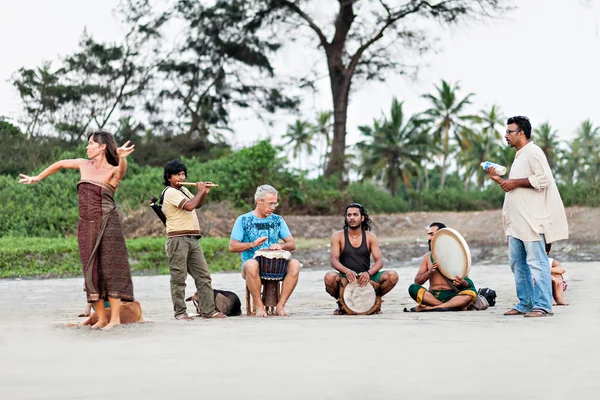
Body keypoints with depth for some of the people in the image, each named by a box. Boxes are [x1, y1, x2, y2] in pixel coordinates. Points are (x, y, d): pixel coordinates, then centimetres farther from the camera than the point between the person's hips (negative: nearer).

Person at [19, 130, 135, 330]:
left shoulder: (113, 171, -6)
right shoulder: (84, 165, 10)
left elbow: (122, 169, -30)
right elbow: (60, 164, 26)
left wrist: (122, 157, -53)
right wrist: (37, 178, 33)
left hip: (107, 223, -5)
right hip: (86, 225, 6)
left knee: (110, 269, -8)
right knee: (92, 271, 4)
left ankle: (115, 317, -6)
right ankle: (101, 318, 8)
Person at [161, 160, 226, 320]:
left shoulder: (184, 190, 19)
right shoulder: (170, 192, -9)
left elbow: (197, 205, 31)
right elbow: (189, 206, -21)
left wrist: (205, 192, 13)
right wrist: (200, 191, -6)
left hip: (193, 240, 9)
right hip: (178, 240, -9)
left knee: (203, 275, 4)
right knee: (179, 278, -4)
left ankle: (208, 310, 4)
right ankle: (180, 312, -1)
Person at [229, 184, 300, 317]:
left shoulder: (277, 220, 14)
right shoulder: (243, 220, 3)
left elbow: (292, 244, 10)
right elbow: (232, 246, -3)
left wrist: (281, 246, -13)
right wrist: (253, 244, -19)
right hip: (252, 263, -3)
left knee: (295, 264, -27)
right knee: (251, 265, -39)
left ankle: (280, 306, -22)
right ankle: (259, 306, -25)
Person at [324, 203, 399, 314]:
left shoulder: (370, 237, 6)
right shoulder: (338, 236, 2)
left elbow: (379, 261, -3)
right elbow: (333, 260, -9)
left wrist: (368, 273, -25)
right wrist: (346, 271, -30)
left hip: (365, 278, 2)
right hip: (346, 278, -2)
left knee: (392, 276, -23)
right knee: (329, 277, -36)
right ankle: (341, 303, -3)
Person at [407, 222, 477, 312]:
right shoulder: (427, 257, 15)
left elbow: (469, 283, 4)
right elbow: (417, 282, 9)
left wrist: (462, 283, -20)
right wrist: (430, 272, -9)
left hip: (452, 296, -1)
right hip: (432, 296, 1)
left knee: (471, 292, -31)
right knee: (413, 288, -26)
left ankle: (430, 308, -36)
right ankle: (452, 306, -29)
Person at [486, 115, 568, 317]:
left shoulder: (533, 152, -8)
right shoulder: (519, 156, 23)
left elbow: (542, 179, -20)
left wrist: (515, 182, -14)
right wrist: (498, 180, 18)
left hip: (532, 219, -10)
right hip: (517, 221, 10)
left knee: (536, 261, -10)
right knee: (517, 262, 11)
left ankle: (542, 306, -9)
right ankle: (525, 304, 17)